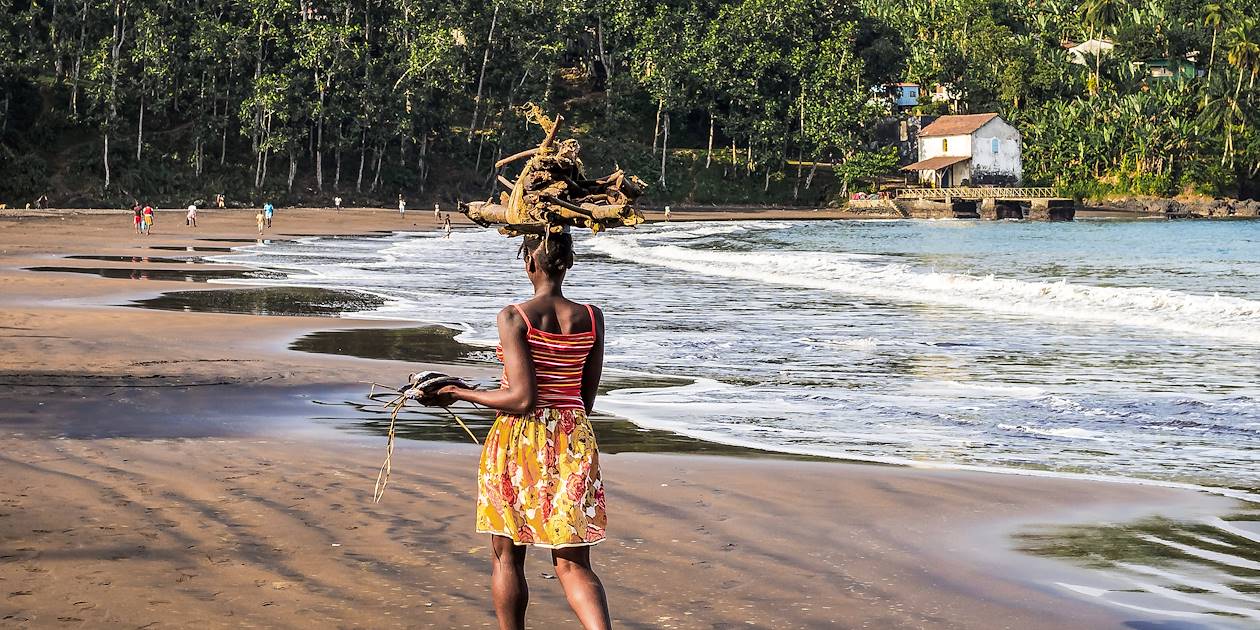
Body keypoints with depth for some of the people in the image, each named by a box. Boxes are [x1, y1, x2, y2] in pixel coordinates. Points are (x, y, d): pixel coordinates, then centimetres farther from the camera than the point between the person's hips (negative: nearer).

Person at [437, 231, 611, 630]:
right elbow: (587, 397, 7)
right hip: (574, 441, 4)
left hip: (519, 440, -4)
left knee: (507, 557, 15)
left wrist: (461, 394, -6)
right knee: (573, 565, 7)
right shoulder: (591, 318, 1)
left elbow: (522, 398, -18)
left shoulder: (514, 318, -13)